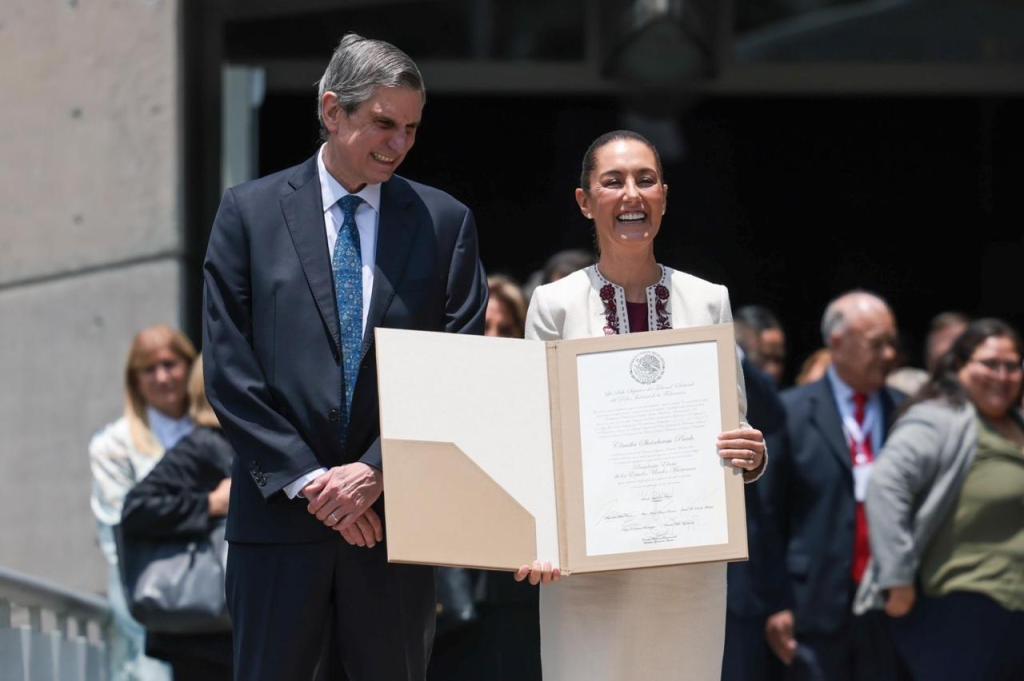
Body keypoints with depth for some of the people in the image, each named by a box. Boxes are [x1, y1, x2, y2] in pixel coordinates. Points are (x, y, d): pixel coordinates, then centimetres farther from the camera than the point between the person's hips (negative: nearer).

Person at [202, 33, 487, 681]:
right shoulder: (250, 212, 4)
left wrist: (377, 471, -9)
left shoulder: (445, 222, 7)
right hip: (280, 514, -1)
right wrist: (307, 480, -9)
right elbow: (229, 371, -1)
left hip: (395, 513, 1)